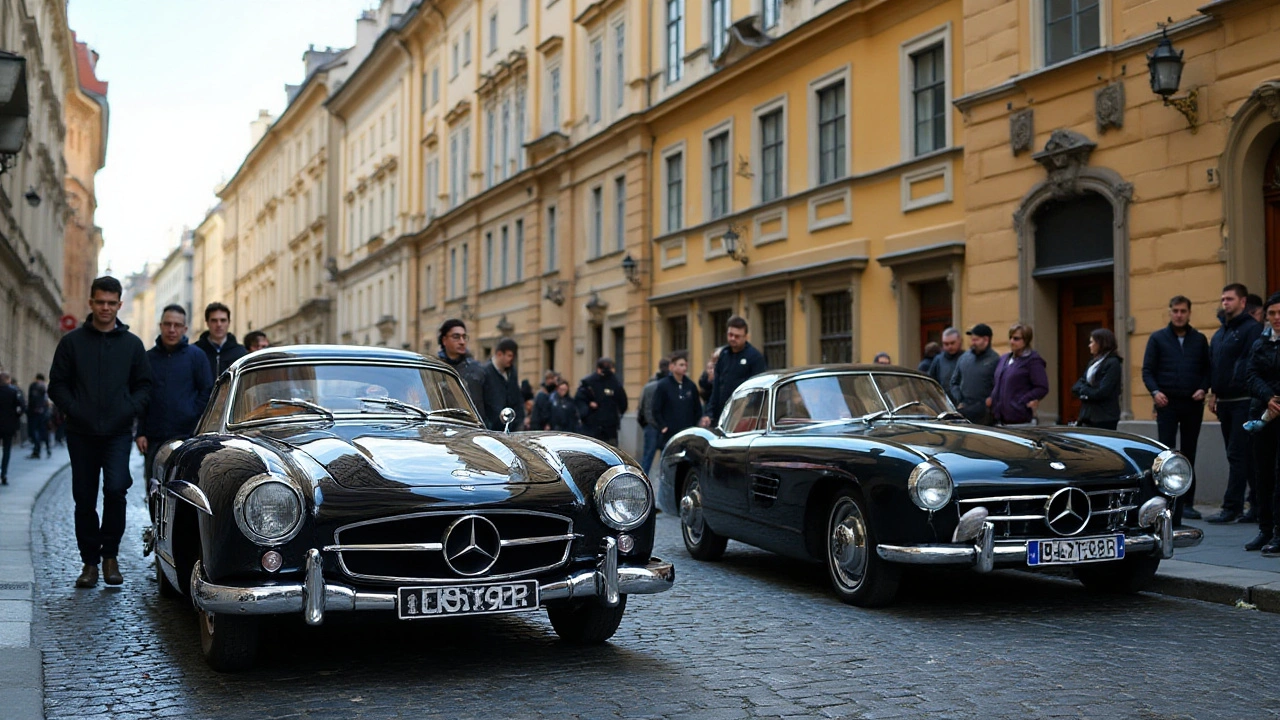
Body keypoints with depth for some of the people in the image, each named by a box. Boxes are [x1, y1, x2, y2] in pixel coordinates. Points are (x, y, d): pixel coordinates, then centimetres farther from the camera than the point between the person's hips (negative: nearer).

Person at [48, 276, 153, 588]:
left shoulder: (132, 343, 9)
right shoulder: (72, 342, 6)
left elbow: (143, 384, 10)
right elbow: (57, 384, 6)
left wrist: (130, 410, -6)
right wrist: (74, 410, -8)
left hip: (118, 433, -1)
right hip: (81, 434, 1)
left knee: (116, 489, -16)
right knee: (84, 499, 6)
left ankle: (110, 554, 1)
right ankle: (90, 561, 16)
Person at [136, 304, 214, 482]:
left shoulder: (196, 355, 4)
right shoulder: (148, 358, 12)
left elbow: (207, 392, 3)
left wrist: (193, 420, -6)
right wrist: (140, 433, 5)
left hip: (187, 437, -3)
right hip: (153, 439, 3)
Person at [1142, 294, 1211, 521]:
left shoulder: (1200, 339, 10)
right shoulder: (1157, 338, 5)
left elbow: (1207, 369, 10)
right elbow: (1147, 370, 2)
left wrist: (1203, 389, -7)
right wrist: (1155, 392, -13)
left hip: (1193, 404, 2)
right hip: (1167, 403, -2)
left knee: (1189, 453, 7)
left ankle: (1186, 502, 14)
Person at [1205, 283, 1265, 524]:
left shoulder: (1251, 329, -9)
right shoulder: (1219, 334, 17)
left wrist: (1238, 385, -22)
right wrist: (1214, 392, 12)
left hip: (1243, 402, -8)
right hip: (1224, 402, 8)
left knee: (1238, 455, -8)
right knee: (1245, 455, 13)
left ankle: (1232, 507, -8)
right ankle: (1260, 502, 20)